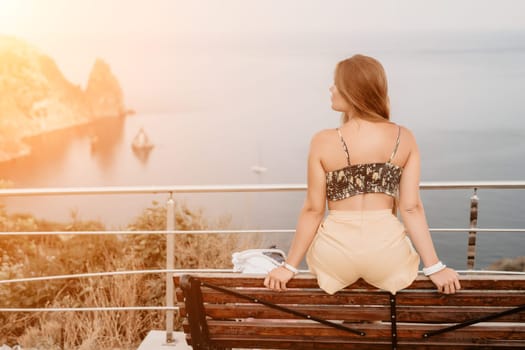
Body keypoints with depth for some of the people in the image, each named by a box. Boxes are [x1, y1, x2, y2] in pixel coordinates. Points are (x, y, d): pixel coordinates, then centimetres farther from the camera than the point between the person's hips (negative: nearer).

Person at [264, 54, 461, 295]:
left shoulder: (323, 142, -9)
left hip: (336, 259, -1)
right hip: (387, 254, 1)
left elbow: (313, 210, -5)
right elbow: (411, 208, -6)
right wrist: (434, 267, 1)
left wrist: (289, 267, 5)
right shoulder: (404, 138, -4)